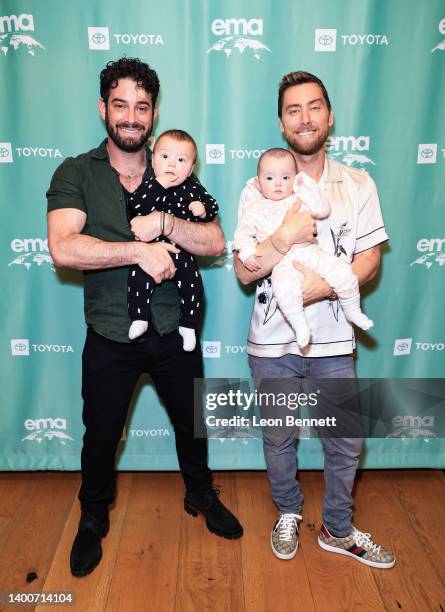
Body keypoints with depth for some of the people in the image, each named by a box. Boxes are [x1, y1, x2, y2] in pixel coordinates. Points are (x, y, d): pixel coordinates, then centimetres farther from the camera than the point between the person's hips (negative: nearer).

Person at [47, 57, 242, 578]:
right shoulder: (75, 174, -6)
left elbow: (216, 242, -8)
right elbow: (64, 249, -22)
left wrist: (165, 222, -23)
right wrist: (140, 250, -25)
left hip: (173, 333, 2)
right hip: (109, 339, -2)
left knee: (192, 423, 20)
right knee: (100, 437, 15)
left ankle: (200, 495, 49)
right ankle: (93, 519, 43)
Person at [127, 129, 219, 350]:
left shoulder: (193, 187, 6)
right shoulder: (149, 186, -3)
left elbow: (212, 206, 10)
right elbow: (135, 206, -20)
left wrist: (203, 209, -14)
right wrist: (159, 184, -24)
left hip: (183, 253, 2)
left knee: (193, 285, -2)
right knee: (139, 278, -18)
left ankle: (188, 326, 15)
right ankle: (139, 319, 0)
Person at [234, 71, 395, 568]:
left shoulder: (358, 186, 1)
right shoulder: (260, 189, -3)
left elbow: (369, 260, -2)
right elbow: (245, 271, -8)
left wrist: (325, 286, -20)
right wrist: (286, 237, -25)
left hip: (333, 341, 1)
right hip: (273, 342, 0)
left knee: (347, 440, 12)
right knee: (278, 438, 16)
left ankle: (338, 530, 37)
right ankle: (288, 514, 43)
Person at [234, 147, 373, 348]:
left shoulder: (300, 200, 15)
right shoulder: (254, 209, 11)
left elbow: (323, 210, 2)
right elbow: (243, 234, 10)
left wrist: (306, 188, -3)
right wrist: (247, 254, -8)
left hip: (310, 253, 3)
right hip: (282, 262, -3)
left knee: (342, 272, -11)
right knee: (285, 286, -36)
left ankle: (353, 311, 13)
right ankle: (299, 325, -17)